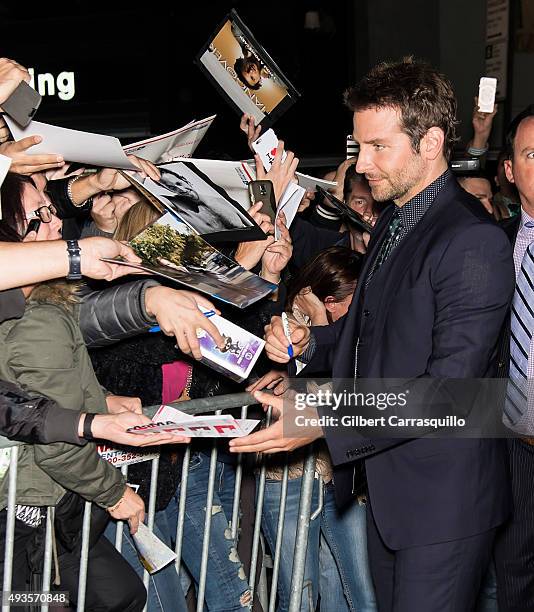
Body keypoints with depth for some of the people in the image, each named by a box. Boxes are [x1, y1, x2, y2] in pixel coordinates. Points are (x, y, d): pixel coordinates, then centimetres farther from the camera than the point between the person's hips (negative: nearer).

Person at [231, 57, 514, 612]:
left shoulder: (473, 242, -20)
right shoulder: (393, 221, 11)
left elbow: (449, 385, -25)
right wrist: (309, 343, 2)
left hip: (442, 497, -9)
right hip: (385, 484, 9)